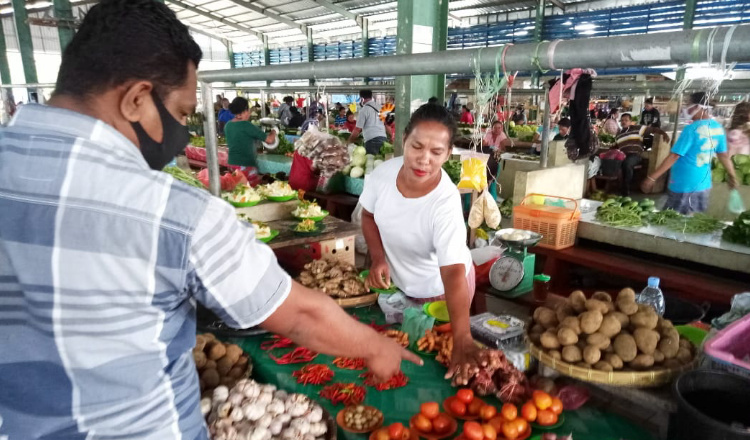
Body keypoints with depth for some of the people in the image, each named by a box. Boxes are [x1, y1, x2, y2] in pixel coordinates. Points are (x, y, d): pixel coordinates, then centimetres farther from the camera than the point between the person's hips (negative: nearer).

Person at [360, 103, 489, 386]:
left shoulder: (446, 202, -36)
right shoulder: (384, 172, -21)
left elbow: (452, 271, -43)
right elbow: (369, 216, -1)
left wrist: (462, 338, -52)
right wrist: (378, 259, -16)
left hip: (440, 291, -4)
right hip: (397, 283, 5)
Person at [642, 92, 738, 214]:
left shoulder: (692, 129, -17)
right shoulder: (718, 128, 7)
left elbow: (674, 156, -19)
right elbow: (723, 155, 16)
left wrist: (651, 178, -17)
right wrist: (732, 175, 30)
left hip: (685, 185, -8)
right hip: (703, 184, 8)